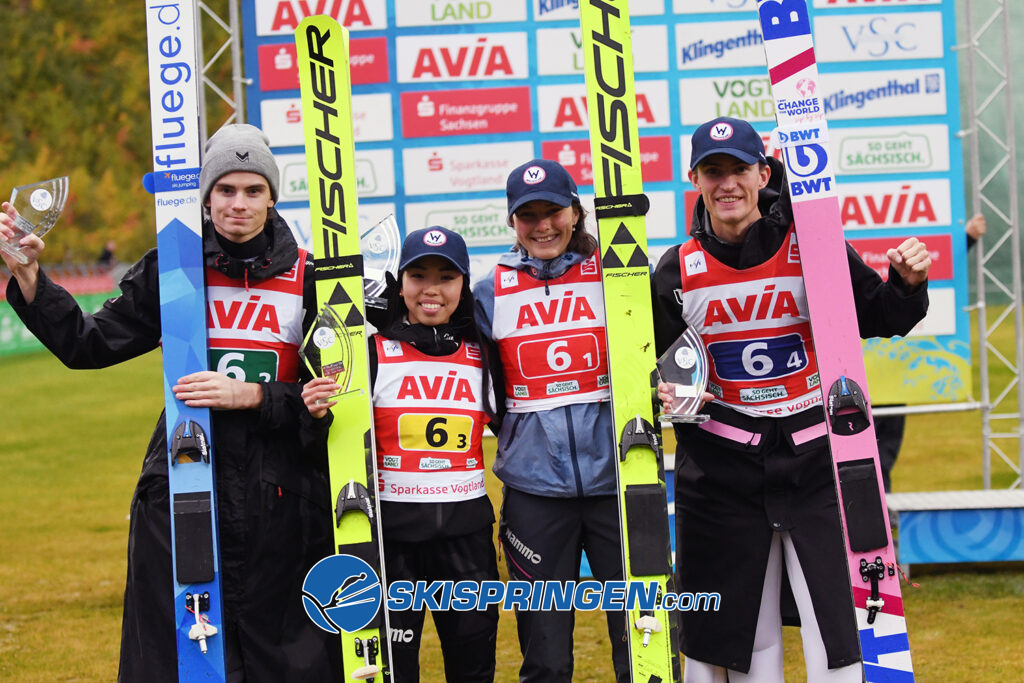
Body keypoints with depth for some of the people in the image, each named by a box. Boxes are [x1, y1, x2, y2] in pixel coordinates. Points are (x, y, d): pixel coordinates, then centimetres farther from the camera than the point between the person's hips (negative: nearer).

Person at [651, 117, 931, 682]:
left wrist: (907, 286, -17)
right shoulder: (678, 271, 2)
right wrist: (664, 393, -8)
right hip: (720, 471, 2)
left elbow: (878, 320, 2)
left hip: (815, 461, -2)